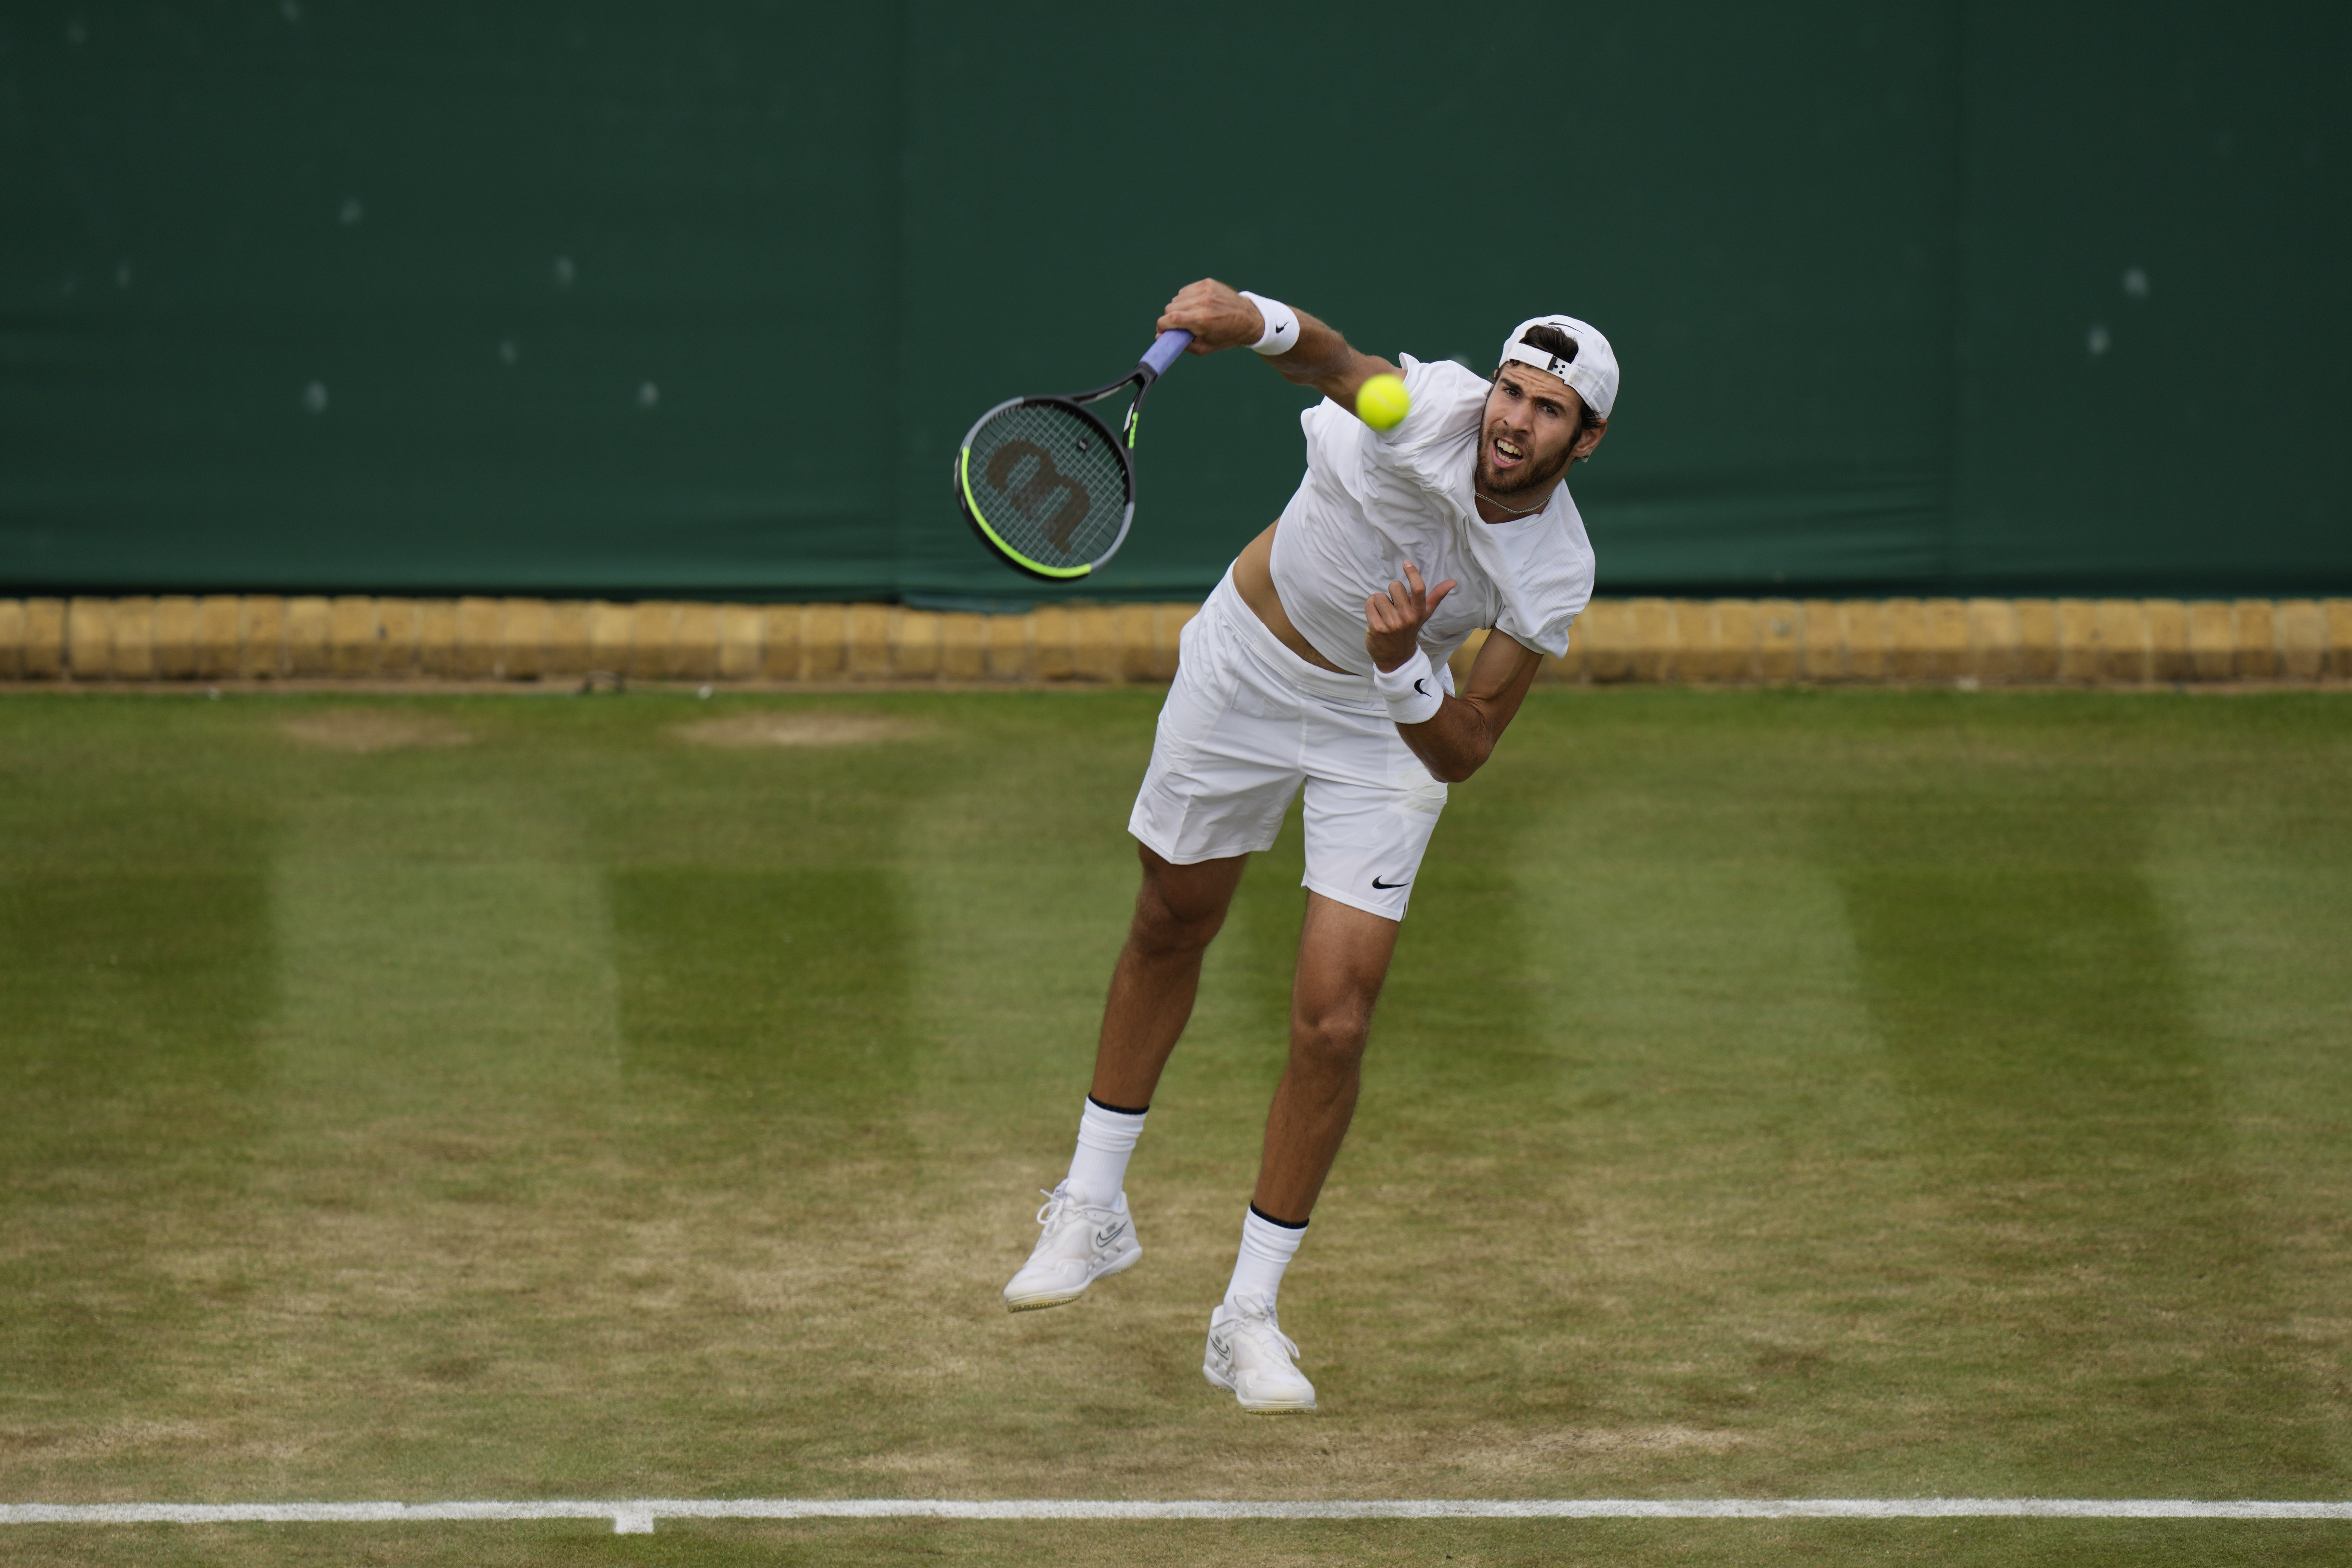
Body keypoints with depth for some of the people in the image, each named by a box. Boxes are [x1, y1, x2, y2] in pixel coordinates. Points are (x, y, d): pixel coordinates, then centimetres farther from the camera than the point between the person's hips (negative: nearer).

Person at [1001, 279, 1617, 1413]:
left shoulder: (1555, 575, -24)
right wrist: (1253, 321, -75)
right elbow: (1332, 359, -53)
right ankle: (1092, 1210, 41)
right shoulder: (1432, 408, -30)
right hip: (1245, 669, 0)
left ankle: (1248, 1318, 5)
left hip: (1392, 724, 0)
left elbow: (1462, 754, -21)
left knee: (1333, 1024, -10)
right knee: (1169, 930, 18)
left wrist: (1405, 664, -40)